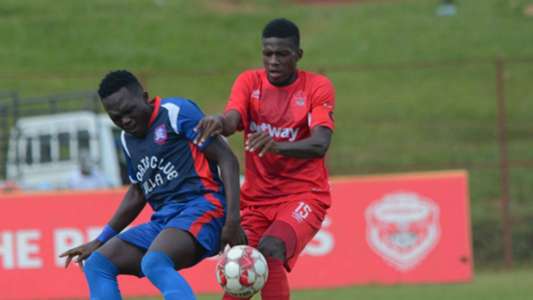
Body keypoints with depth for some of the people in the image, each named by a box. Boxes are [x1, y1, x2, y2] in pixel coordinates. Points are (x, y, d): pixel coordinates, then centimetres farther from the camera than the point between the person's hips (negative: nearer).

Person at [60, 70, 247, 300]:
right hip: (163, 220, 8)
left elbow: (227, 159, -7)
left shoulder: (176, 112, -4)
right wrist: (99, 242, 28)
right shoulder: (128, 139, 18)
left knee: (154, 263, -35)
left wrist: (233, 220, -16)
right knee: (97, 264, -4)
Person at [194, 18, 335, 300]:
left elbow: (320, 144, -22)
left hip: (303, 195, -3)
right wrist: (219, 122, -44)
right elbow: (232, 119, -18)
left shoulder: (318, 87, -6)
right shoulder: (249, 82, 2)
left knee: (270, 250, -30)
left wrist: (277, 145, -41)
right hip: (256, 198, 3)